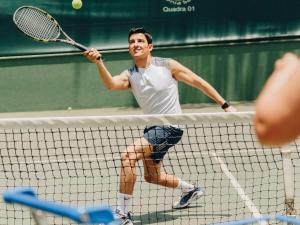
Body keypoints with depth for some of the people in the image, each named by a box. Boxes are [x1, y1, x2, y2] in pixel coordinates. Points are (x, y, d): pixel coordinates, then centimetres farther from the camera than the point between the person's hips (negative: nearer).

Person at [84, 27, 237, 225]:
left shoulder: (167, 65, -9)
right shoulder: (130, 75, 1)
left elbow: (198, 82, -2)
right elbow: (111, 84, -22)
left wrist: (225, 105, -4)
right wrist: (99, 62, -41)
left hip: (171, 127, -7)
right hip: (152, 127, 7)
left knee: (128, 156, -23)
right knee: (152, 177, 21)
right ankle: (191, 190, 48)